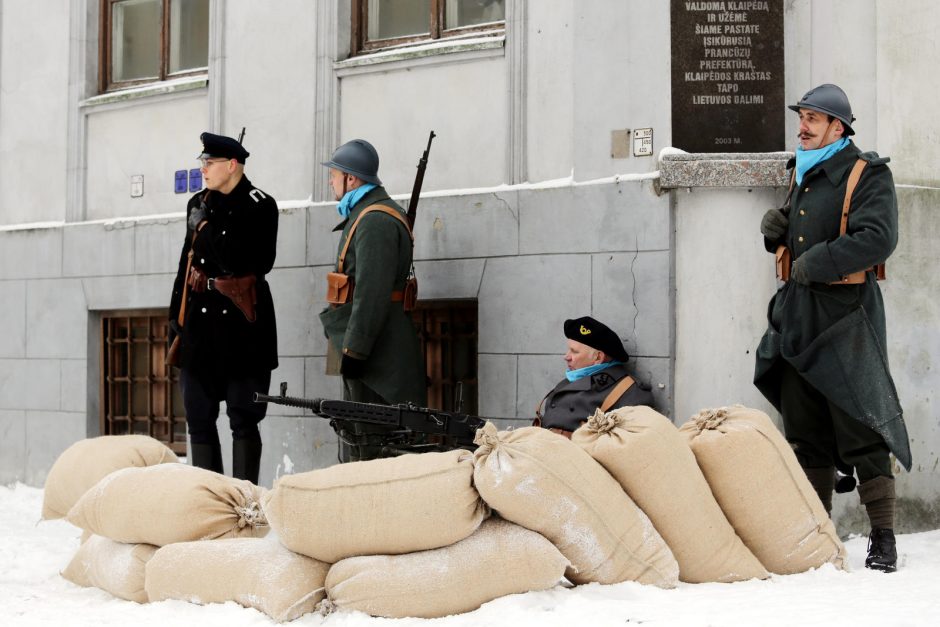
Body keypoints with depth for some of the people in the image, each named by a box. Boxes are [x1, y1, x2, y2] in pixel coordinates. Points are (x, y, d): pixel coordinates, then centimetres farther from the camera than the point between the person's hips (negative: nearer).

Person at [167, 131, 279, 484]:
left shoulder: (259, 206, -6)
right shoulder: (199, 204, 13)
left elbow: (241, 263, -17)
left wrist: (207, 227, -13)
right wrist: (176, 314, 17)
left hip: (242, 322, -6)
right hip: (201, 319, 6)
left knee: (243, 419, -3)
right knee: (199, 418, 7)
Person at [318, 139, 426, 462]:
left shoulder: (376, 222, -16)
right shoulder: (364, 215, 19)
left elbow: (371, 294, -23)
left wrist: (354, 350, -23)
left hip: (375, 359, -11)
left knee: (370, 445, -9)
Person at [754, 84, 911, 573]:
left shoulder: (867, 174, -7)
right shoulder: (802, 173, 18)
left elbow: (878, 238, -21)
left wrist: (816, 262, -18)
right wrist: (777, 230, 8)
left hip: (846, 317, -8)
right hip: (798, 317, 8)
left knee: (864, 431, -6)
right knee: (805, 432, 9)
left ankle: (882, 537, -1)